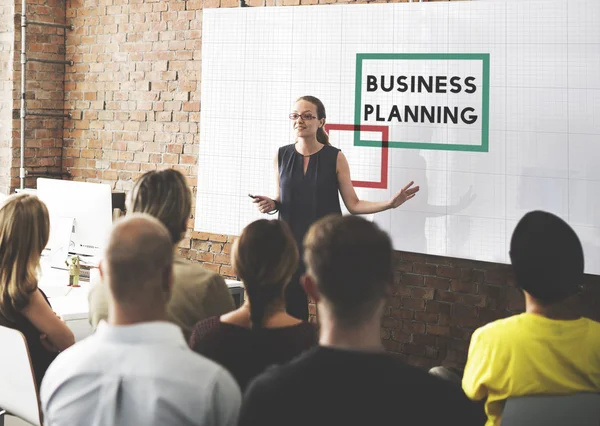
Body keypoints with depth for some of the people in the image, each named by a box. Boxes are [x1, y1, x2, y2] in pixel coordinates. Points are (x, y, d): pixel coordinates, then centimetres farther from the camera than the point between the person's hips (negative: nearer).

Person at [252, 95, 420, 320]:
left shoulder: (335, 158, -4)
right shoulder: (282, 155, 3)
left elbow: (354, 204, -3)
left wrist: (390, 203, -15)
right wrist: (270, 204, -8)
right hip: (291, 244, 2)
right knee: (292, 311, 4)